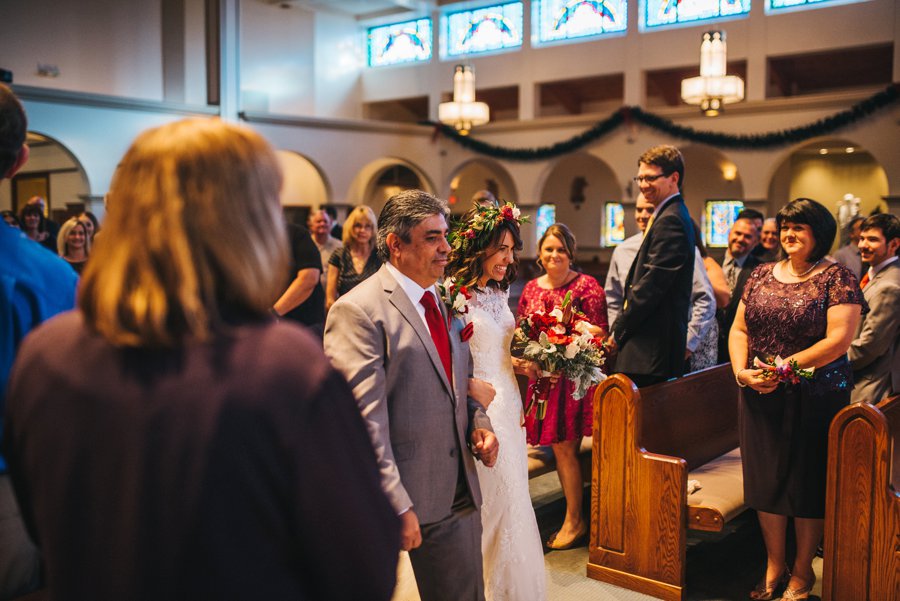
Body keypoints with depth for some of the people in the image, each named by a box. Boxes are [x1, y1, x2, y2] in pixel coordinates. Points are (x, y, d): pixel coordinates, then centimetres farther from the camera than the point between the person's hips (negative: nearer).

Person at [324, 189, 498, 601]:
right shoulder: (357, 311, -15)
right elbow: (364, 420, -19)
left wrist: (479, 423, 1)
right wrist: (396, 506, -21)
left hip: (459, 492, 7)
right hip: (399, 499, -7)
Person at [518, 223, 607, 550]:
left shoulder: (586, 286, -6)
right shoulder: (531, 288, 10)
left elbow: (599, 334, -9)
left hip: (575, 377, -5)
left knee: (565, 449, -1)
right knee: (558, 449, 9)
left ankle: (574, 521, 14)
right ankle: (573, 514, 23)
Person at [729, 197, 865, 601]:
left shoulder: (837, 278, -5)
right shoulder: (762, 275, 11)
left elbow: (838, 340, -15)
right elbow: (739, 328, 10)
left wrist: (784, 368, -19)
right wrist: (741, 371, -7)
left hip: (815, 398, -4)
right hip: (761, 397, 5)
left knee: (808, 483, 6)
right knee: (765, 480, 10)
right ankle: (774, 567, 26)